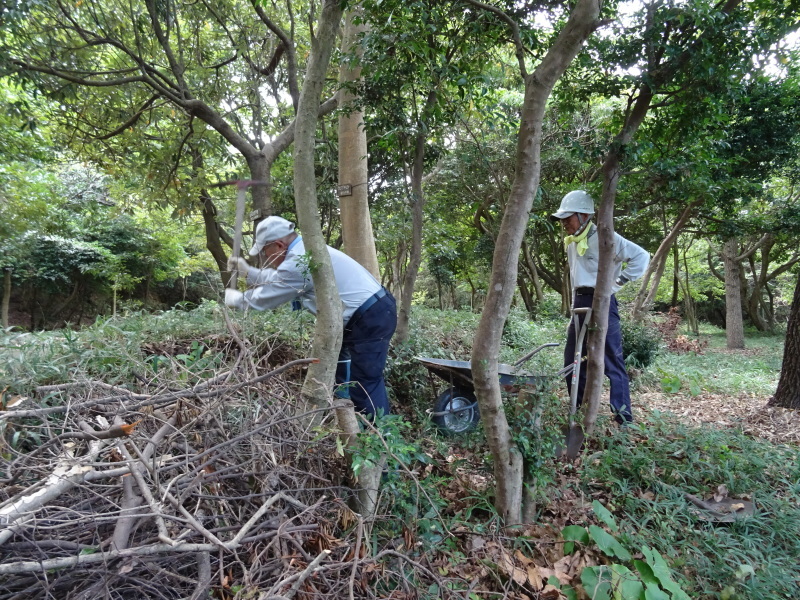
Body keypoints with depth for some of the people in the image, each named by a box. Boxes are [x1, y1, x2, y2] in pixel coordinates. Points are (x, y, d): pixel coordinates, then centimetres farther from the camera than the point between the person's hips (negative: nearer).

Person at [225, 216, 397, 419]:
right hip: (374, 311, 11)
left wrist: (235, 299, 13)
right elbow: (277, 279, 30)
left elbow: (263, 299, -6)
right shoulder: (305, 250, 13)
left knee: (365, 383, -6)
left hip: (370, 318, -11)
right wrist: (248, 271, 30)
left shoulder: (296, 263, -20)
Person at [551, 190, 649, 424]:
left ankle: (623, 416, 4)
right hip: (579, 303, 8)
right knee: (572, 360, 11)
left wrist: (616, 284, -14)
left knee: (612, 361, -4)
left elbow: (641, 256, -16)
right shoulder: (571, 242, 12)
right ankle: (580, 410, 23)